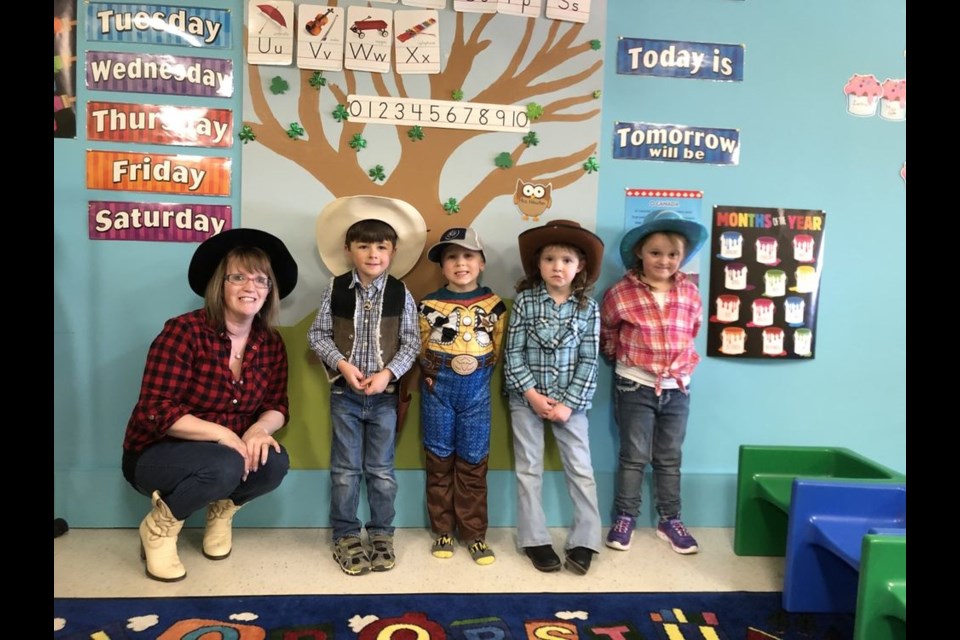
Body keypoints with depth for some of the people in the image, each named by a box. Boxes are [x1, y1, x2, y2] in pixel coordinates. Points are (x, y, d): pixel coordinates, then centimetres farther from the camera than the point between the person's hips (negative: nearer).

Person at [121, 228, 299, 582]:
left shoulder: (271, 343, -3)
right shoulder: (184, 331, -20)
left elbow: (277, 407, 0)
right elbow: (155, 411, -24)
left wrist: (260, 428, -24)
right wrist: (222, 433, -30)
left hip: (230, 451, 5)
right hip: (156, 453, -4)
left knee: (275, 463, -25)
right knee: (223, 468, -35)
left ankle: (222, 508, 9)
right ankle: (159, 526, -2)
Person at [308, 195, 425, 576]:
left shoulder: (401, 295, -4)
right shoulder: (336, 289, -3)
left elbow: (411, 343, -2)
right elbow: (318, 334, 0)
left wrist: (388, 373, -16)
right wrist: (341, 364, -14)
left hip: (384, 394, 0)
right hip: (344, 393, 0)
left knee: (381, 471, 10)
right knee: (345, 470, 9)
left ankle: (381, 535, 25)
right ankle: (346, 536, 23)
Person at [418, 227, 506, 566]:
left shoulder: (494, 304, 1)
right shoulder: (429, 304, -2)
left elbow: (499, 347, 7)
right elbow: (419, 349, 5)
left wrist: (478, 372, 0)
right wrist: (432, 373, -3)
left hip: (477, 388, 0)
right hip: (438, 386, 0)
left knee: (473, 461, 6)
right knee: (439, 458, 8)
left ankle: (474, 534, 18)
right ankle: (443, 531, 21)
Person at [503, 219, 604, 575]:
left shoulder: (588, 308, -2)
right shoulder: (525, 300, -4)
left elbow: (589, 361, -4)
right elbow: (513, 352, -6)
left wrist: (568, 403, -12)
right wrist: (532, 394, -15)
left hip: (570, 401, 1)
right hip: (526, 398, 0)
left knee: (581, 469, 3)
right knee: (529, 470, 7)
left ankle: (583, 542, 14)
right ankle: (534, 540, 19)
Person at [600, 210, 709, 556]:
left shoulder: (690, 293, -2)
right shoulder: (620, 294, -12)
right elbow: (606, 334, 3)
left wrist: (679, 360, 12)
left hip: (677, 387, 3)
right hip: (636, 387, -3)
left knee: (670, 458, 14)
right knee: (634, 457, 6)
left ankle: (670, 520, 27)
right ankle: (625, 518, 21)